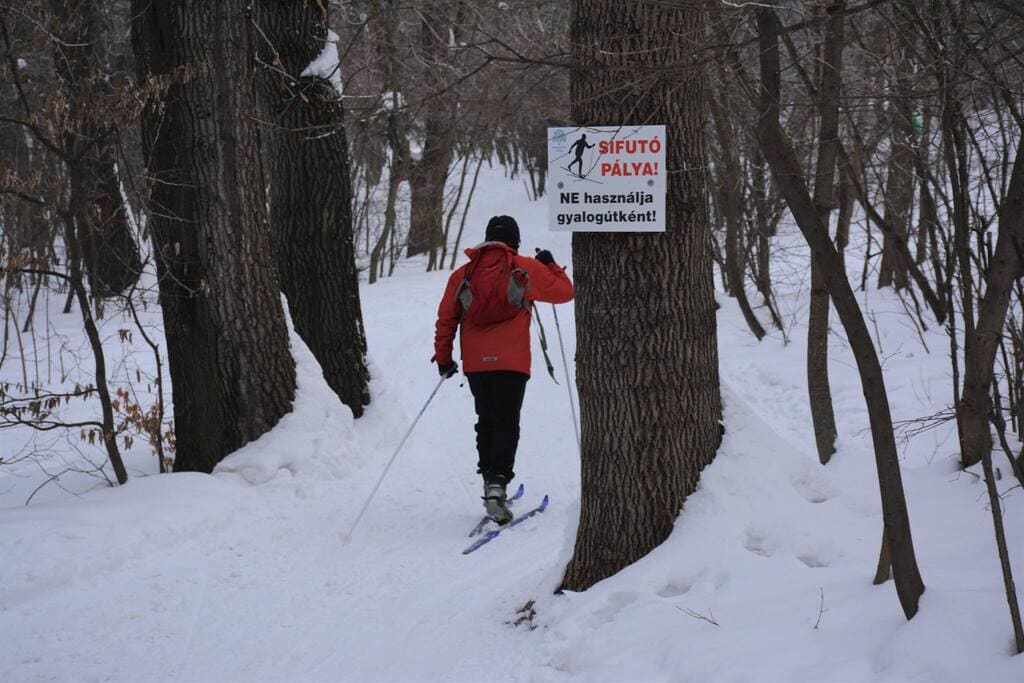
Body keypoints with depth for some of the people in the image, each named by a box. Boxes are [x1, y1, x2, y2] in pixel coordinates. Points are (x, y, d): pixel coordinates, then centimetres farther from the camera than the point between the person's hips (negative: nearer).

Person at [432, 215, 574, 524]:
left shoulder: (463, 274, 9)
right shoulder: (525, 269, -1)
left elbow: (446, 319, 11)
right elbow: (564, 291, 6)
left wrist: (443, 358, 19)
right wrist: (550, 265, 23)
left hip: (475, 363, 4)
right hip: (510, 361, -3)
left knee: (486, 422, 18)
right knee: (506, 424, -4)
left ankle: (489, 480, 19)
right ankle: (497, 486, -19)